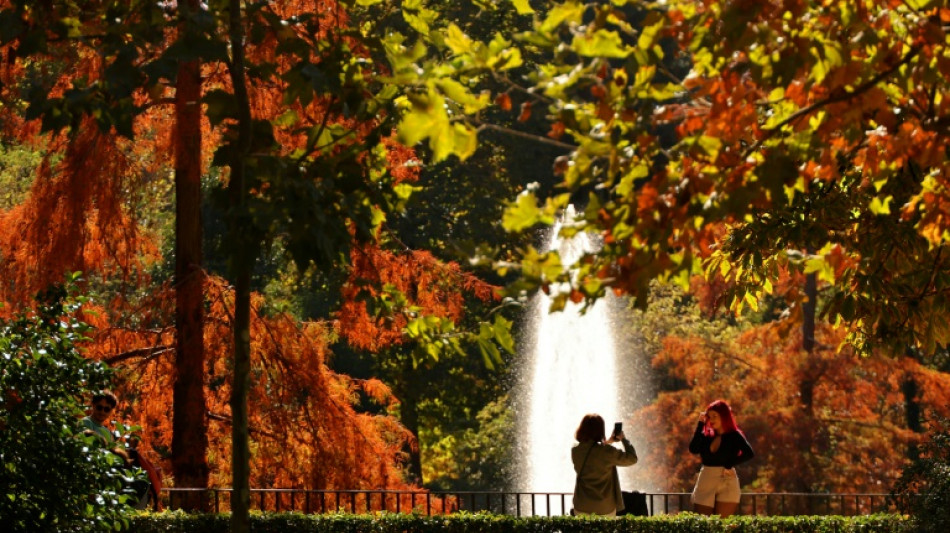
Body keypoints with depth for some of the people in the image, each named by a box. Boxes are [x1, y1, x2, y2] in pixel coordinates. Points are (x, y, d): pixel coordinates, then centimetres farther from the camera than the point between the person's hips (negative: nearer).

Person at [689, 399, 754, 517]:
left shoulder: (734, 436, -2)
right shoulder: (706, 435, 9)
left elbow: (749, 453, -17)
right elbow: (693, 449, -10)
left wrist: (729, 465, -17)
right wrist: (701, 424, -5)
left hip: (727, 483, -4)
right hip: (705, 482, 4)